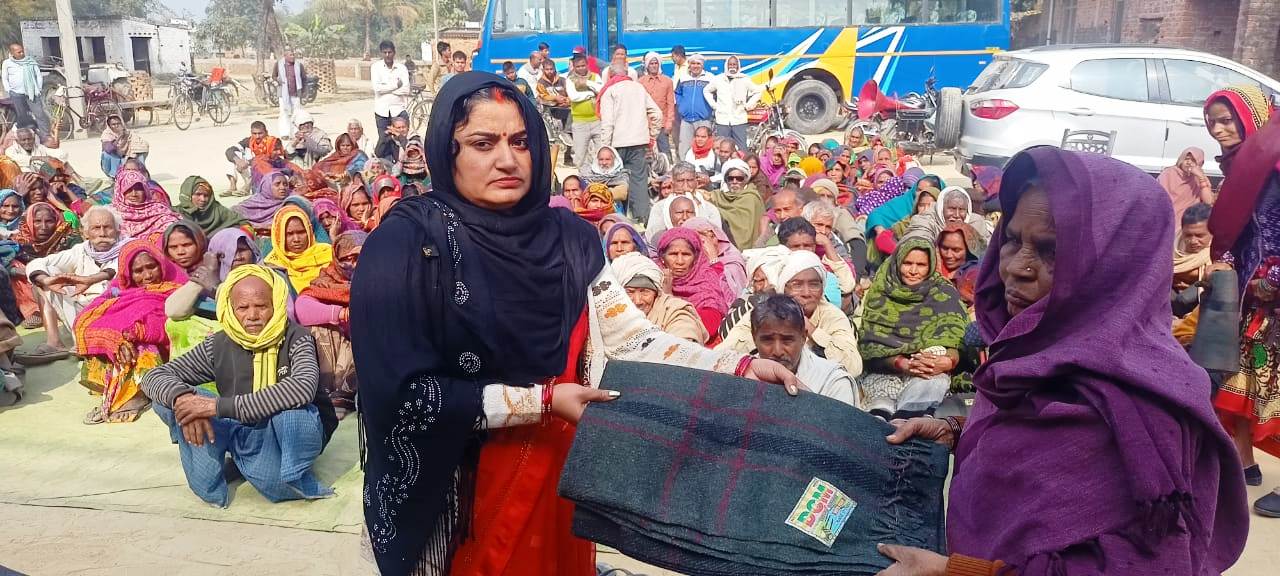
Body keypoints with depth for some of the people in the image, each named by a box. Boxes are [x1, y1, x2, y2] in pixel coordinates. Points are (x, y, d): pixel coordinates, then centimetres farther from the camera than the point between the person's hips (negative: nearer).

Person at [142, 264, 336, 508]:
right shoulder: (219, 345, -4)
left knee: (291, 409, -39)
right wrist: (182, 398, -30)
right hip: (242, 432, 5)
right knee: (169, 398, -10)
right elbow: (155, 376, -4)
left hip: (293, 433, -5)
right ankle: (210, 488, -12)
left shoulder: (295, 339, -17)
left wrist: (220, 406, -38)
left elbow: (303, 388, -38)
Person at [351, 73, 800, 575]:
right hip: (454, 491, -4)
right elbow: (404, 394, -19)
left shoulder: (568, 237, -1)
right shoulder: (406, 244, -15)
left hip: (561, 472, 5)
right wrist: (542, 400, -21)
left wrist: (740, 369, -17)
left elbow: (631, 338, -5)